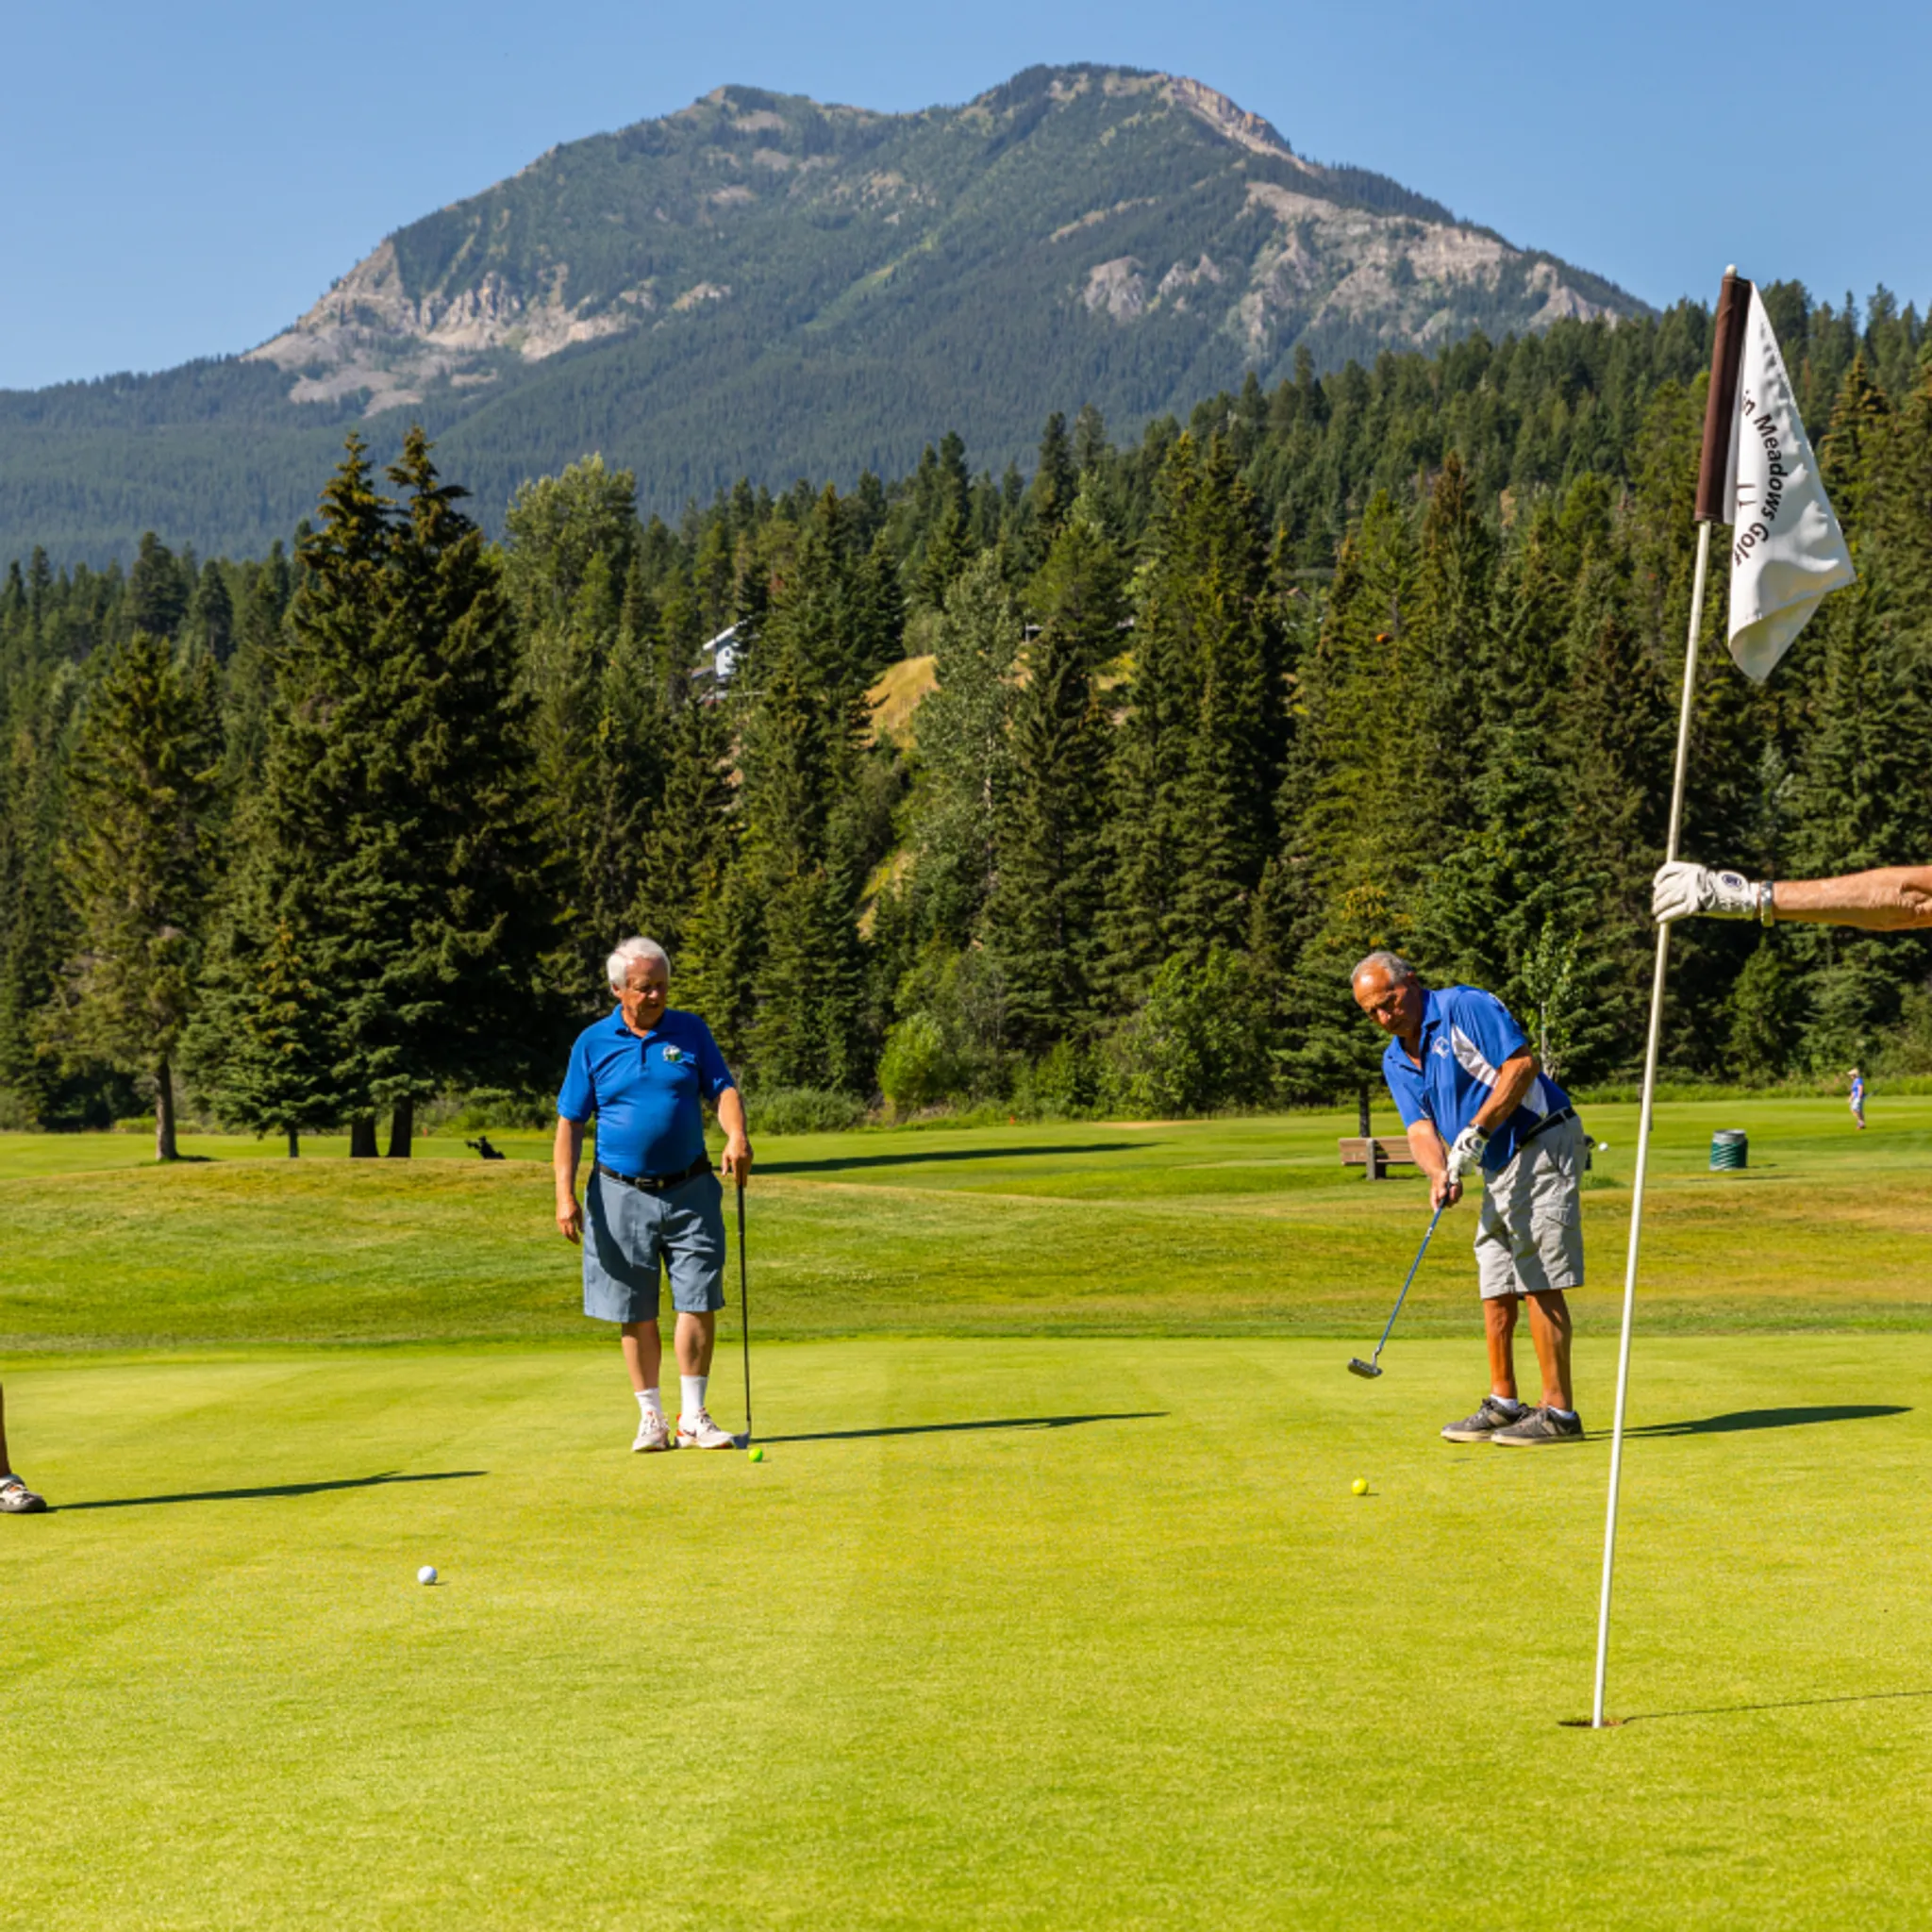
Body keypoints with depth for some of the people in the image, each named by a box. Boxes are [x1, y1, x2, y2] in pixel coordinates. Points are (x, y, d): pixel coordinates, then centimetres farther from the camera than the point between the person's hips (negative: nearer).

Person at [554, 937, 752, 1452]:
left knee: (699, 1303, -4)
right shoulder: (592, 1043, 2)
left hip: (690, 1190, 1)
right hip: (622, 1195, 0)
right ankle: (651, 1418, 14)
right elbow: (569, 1122, 3)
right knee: (635, 1313, 4)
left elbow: (724, 1089, 0)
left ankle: (693, 1417, 5)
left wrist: (736, 1134, -22)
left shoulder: (691, 1031, 5)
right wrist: (565, 1195, -6)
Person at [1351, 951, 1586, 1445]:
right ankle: (1503, 1404, 18)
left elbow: (1522, 1064, -19)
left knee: (1540, 1283, -12)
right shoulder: (1396, 1060, 11)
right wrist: (1440, 1174, -20)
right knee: (1496, 1289, 10)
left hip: (1542, 1145, -9)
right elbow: (1420, 1128, 1)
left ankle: (1558, 1412, -11)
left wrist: (1477, 1132, -23)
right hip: (1498, 1167, 9)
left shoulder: (1466, 1007, -12)